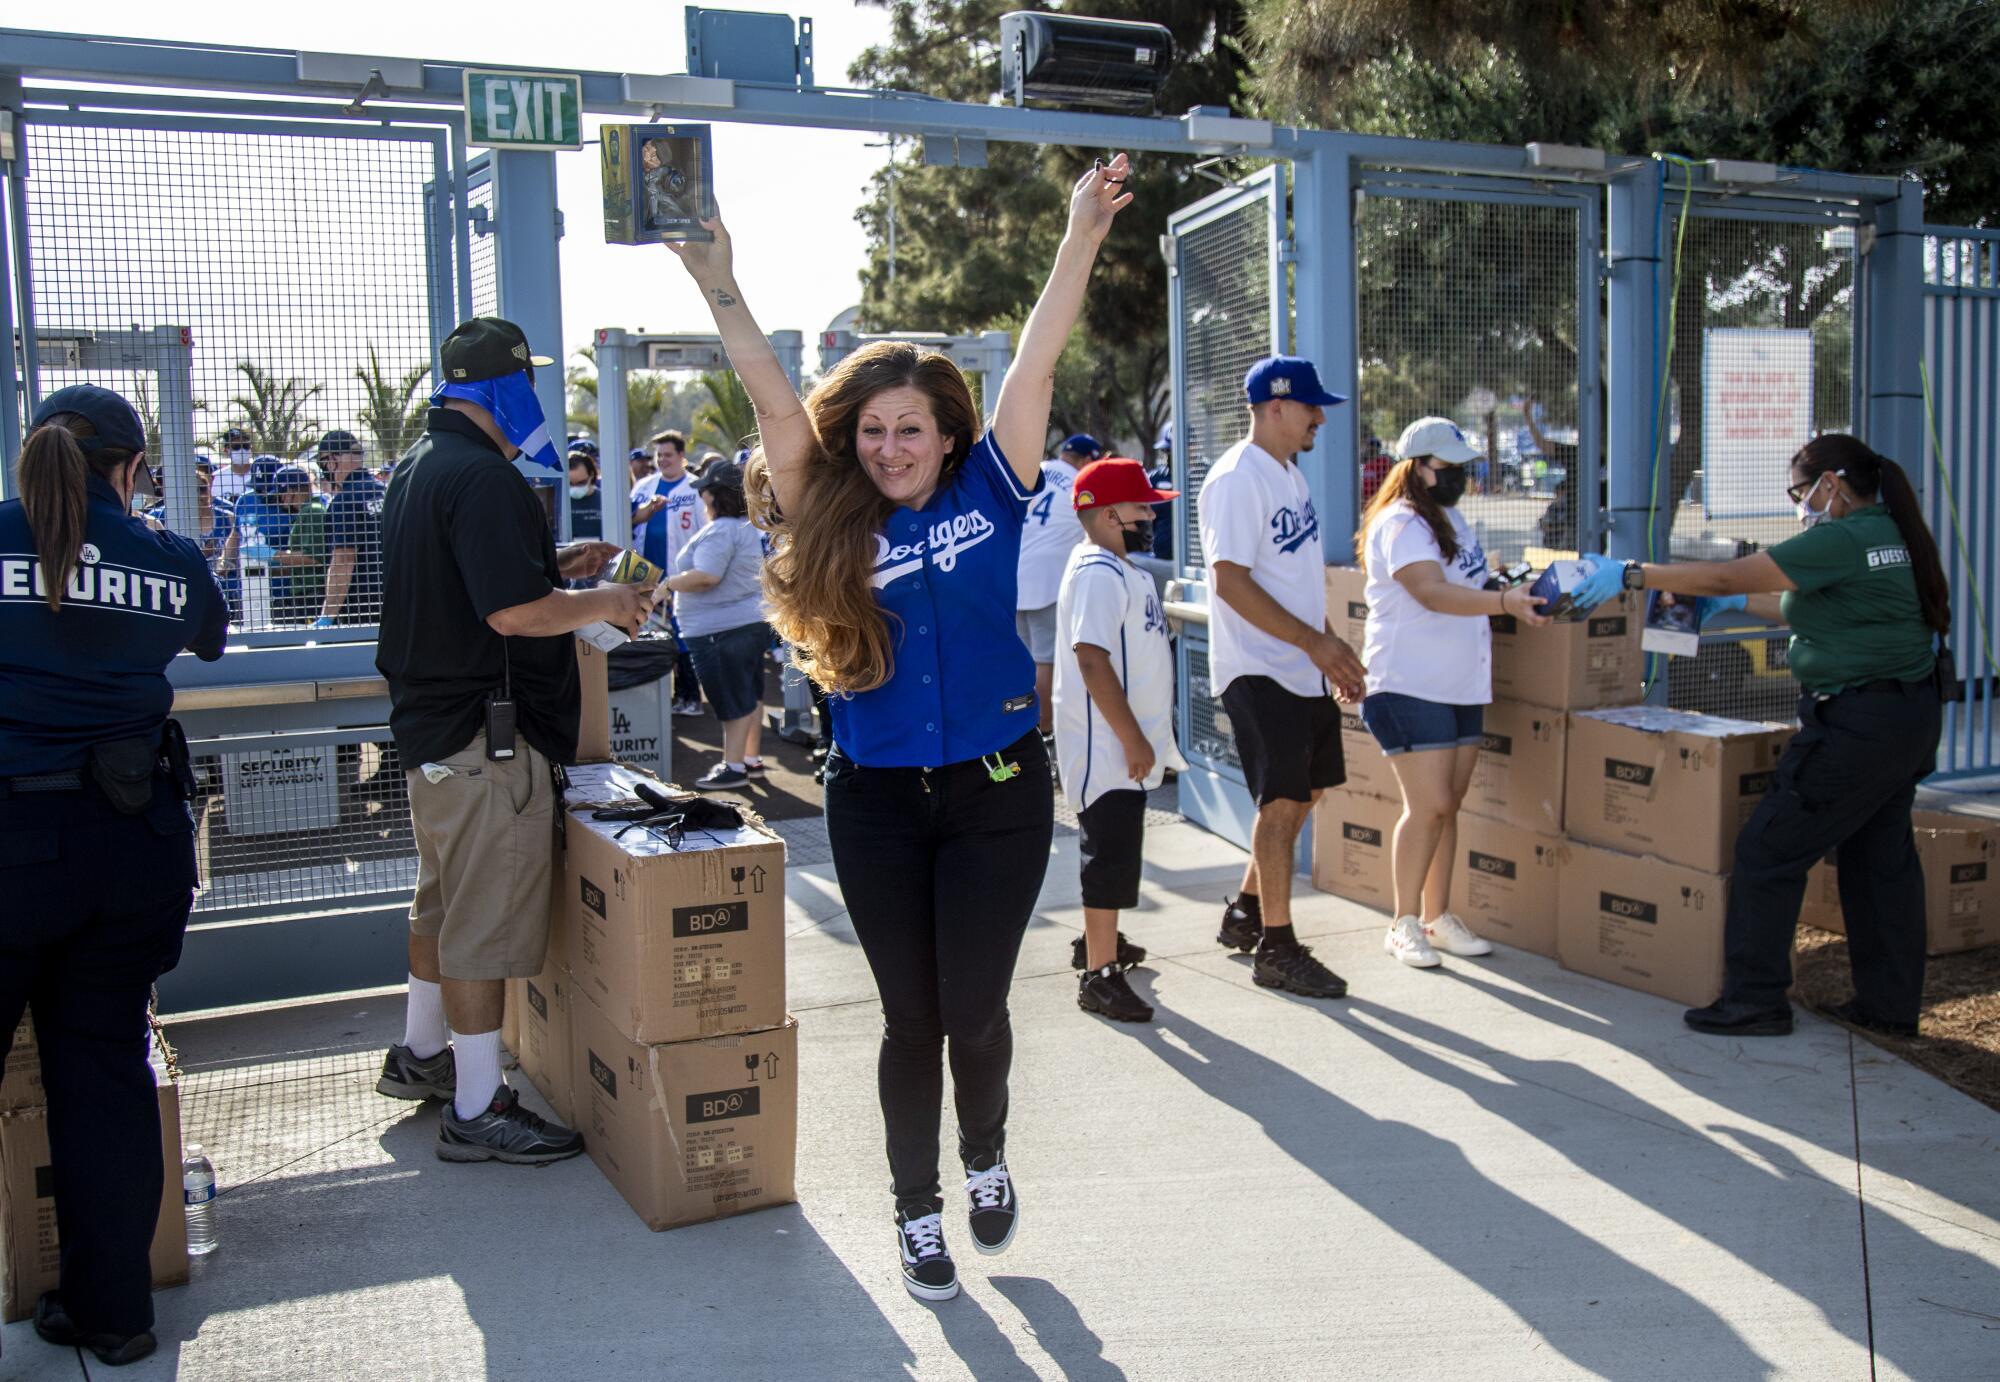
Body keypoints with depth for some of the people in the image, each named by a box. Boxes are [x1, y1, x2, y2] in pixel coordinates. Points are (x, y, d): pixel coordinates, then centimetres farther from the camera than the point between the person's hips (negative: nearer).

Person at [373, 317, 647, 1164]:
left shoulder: (420, 466, 14)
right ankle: (476, 1112, 7)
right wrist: (602, 604, -12)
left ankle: (421, 1054, 39)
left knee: (444, 897, 24)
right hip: (486, 735, -11)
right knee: (486, 920, -2)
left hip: (430, 721, 11)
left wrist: (553, 564, 15)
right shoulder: (481, 477, -20)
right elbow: (515, 611, -27)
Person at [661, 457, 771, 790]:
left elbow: (706, 576, -28)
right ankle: (750, 759, 23)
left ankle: (733, 766, 0)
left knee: (733, 700, -5)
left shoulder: (720, 530, -19)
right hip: (753, 622, 10)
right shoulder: (748, 526, 14)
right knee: (750, 695, 15)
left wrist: (667, 584, -16)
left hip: (723, 630, -10)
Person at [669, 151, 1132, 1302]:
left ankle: (988, 1158, 35)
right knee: (911, 1015, 10)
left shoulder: (989, 494, -3)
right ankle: (918, 1212, 29)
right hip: (877, 802, 1)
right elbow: (778, 405, -11)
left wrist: (1083, 238, -18)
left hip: (995, 792, -1)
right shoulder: (835, 519, -1)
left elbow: (1036, 366, -11)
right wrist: (722, 293, -22)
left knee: (973, 1006, 4)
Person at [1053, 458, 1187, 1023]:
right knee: (1111, 854, -6)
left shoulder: (1122, 568, 14)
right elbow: (1092, 662, -27)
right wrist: (1134, 740, -25)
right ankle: (1098, 975, 0)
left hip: (1125, 745, 10)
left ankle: (1098, 941, 36)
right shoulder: (1097, 574, -20)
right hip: (1107, 747, -10)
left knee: (1116, 848, 21)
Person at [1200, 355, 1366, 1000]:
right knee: (1282, 801, -6)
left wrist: (1331, 644, 16)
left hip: (1303, 668, 10)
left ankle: (1245, 913, 28)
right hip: (1258, 671, -9)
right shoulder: (1237, 479, -16)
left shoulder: (1291, 474, 14)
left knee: (1305, 791, 14)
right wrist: (1315, 642, -21)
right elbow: (1230, 581, -22)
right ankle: (1275, 948, 4)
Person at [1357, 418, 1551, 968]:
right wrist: (1504, 601, -37)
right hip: (1410, 687, -9)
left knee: (1447, 805, 10)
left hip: (1462, 686, 9)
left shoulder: (1452, 519, 17)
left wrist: (1520, 595, 12)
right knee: (1429, 806, -9)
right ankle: (1404, 924, 3)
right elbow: (1432, 593, -26)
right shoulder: (1399, 524, -13)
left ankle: (1438, 918, 19)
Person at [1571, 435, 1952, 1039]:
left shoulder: (1843, 540, -17)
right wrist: (1741, 603, 29)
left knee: (1768, 849, -3)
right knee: (1881, 854, 16)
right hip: (1910, 716, 10)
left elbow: (1724, 577, -20)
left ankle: (1755, 1001, 3)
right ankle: (1891, 1004, 24)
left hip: (1857, 725, -10)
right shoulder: (1896, 537, 12)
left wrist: (1630, 575, -15)